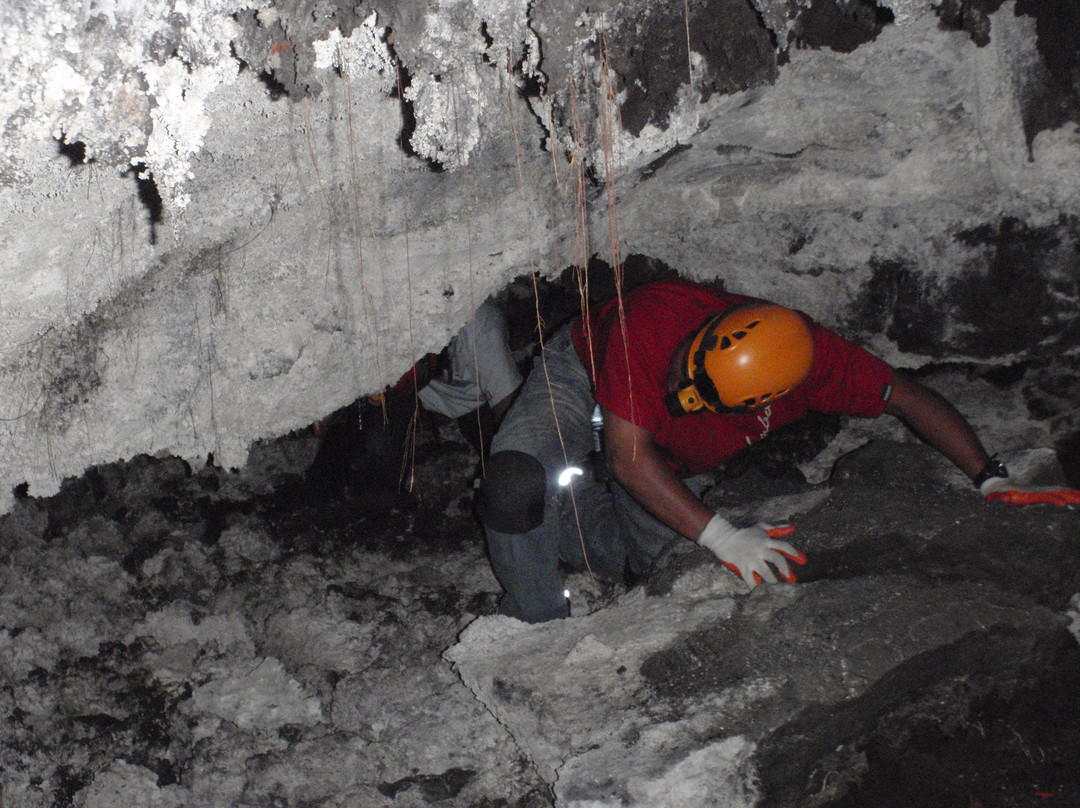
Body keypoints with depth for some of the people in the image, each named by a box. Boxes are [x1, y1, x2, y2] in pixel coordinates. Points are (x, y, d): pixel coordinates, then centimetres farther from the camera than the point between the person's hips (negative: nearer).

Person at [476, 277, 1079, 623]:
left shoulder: (808, 357, -34)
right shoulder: (652, 319, -43)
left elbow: (909, 397, -21)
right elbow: (627, 457, -40)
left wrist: (990, 479, -29)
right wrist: (722, 536, -46)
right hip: (583, 377, -4)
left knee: (626, 554, -11)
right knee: (520, 481, -29)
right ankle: (538, 633, -7)